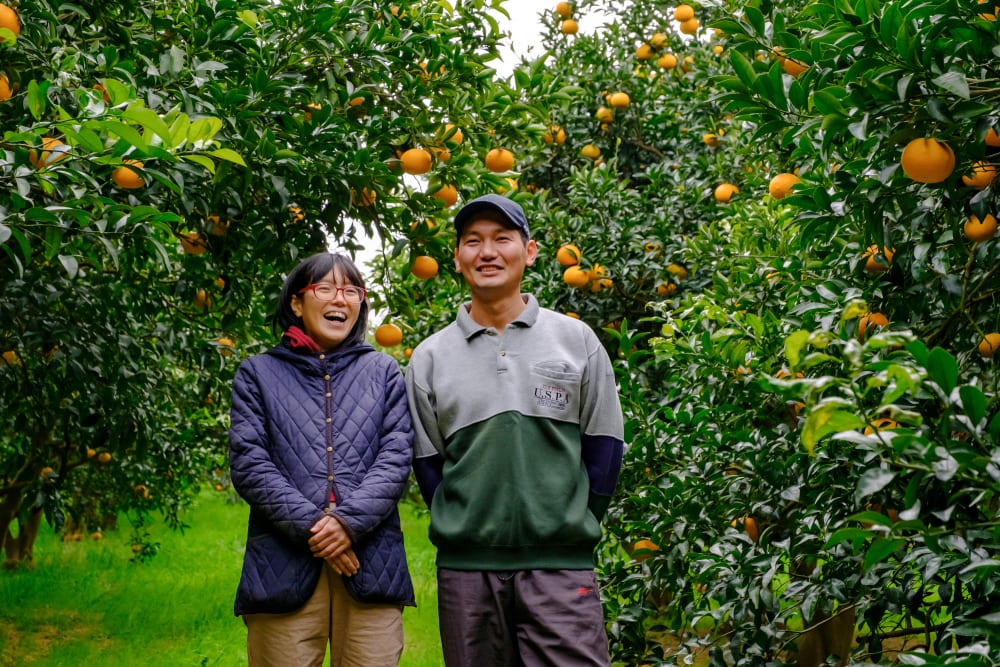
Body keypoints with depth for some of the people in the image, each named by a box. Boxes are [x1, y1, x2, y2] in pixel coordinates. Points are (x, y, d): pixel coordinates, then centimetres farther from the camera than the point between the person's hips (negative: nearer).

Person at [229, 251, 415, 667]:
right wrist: (310, 526, -11)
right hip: (283, 569, -1)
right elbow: (248, 464, 1)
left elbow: (397, 457, 5)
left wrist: (350, 521, -11)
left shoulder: (383, 372, 17)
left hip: (370, 564, 1)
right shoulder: (258, 374, 13)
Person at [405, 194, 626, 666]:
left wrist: (574, 529, 3)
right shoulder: (430, 357, 8)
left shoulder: (576, 340, 6)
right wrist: (463, 532, 3)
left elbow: (604, 449, 7)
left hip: (561, 566, -1)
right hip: (466, 568, 2)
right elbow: (427, 463, 11)